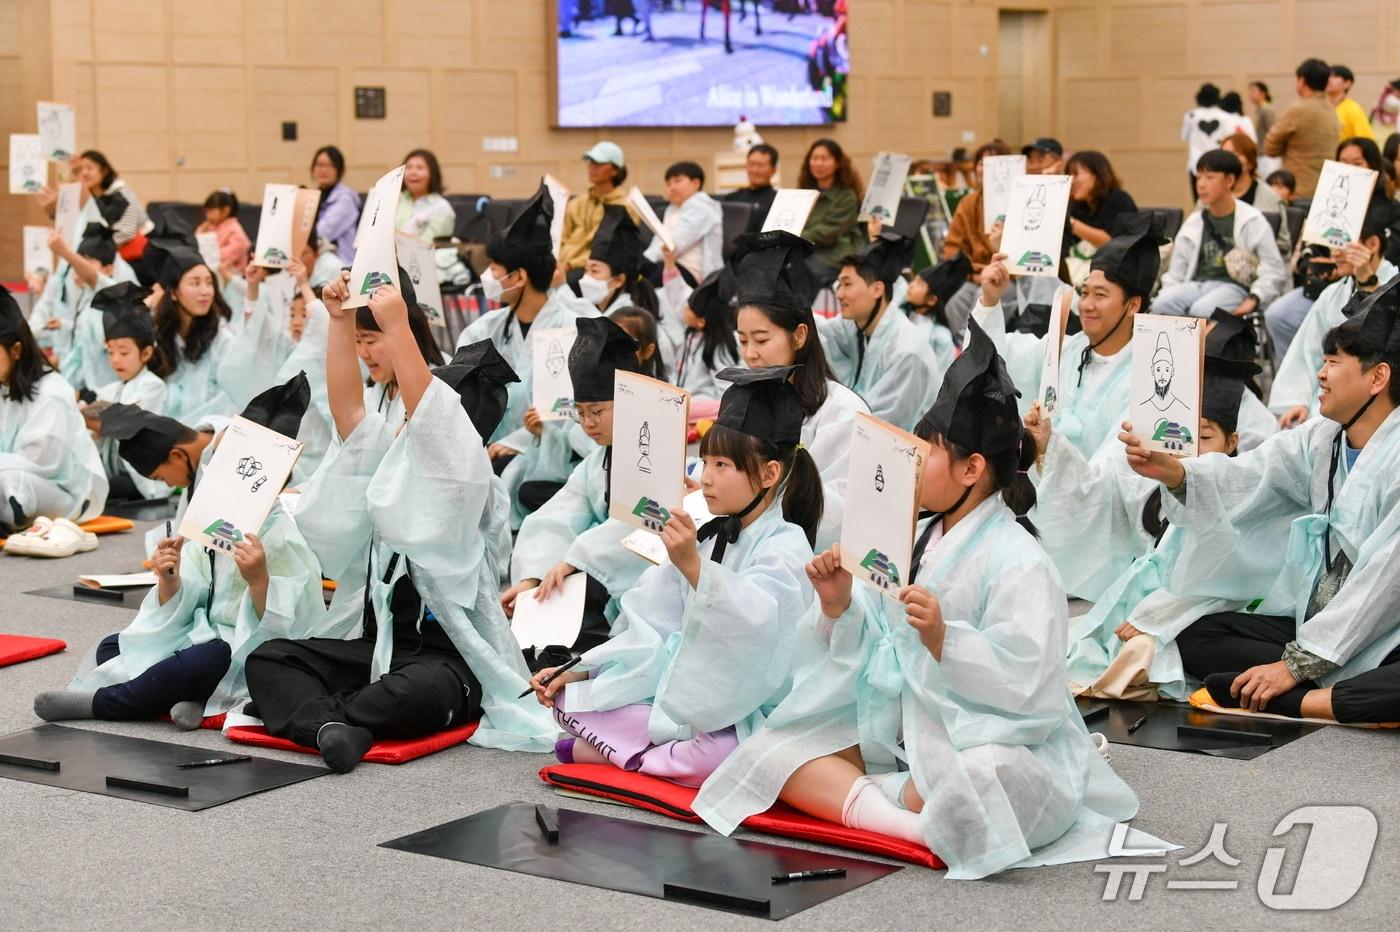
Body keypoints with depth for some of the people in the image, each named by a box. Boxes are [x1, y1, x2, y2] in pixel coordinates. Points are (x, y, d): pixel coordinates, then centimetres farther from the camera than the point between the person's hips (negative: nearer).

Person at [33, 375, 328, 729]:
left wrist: (258, 580, -36)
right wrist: (169, 580, -15)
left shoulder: (283, 535, -14)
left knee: (209, 658, -38)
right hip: (203, 633, 8)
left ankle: (98, 702, -21)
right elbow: (179, 608, 7)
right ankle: (188, 697, -17)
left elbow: (279, 626, -19)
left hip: (249, 657, -8)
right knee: (111, 647, 2)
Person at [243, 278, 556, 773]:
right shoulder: (394, 460, 14)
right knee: (267, 658, -13)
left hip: (448, 657, -7)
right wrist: (341, 321, -1)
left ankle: (293, 708, -27)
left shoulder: (467, 479, -8)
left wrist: (396, 327, -27)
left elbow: (428, 411, -23)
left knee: (416, 696, -41)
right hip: (374, 643, 7)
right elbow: (347, 407, 6)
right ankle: (327, 724, -39)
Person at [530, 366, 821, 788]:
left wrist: (693, 566, -45)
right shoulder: (706, 538, 11)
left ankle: (616, 749, -13)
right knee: (568, 698, -6)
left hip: (738, 719, -6)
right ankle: (674, 749, -10)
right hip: (681, 696, 6)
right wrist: (580, 671, 0)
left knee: (715, 756, -38)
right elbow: (655, 630, 10)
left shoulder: (785, 547, -12)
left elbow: (755, 623, -33)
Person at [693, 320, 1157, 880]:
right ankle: (904, 820, -29)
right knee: (771, 750, -8)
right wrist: (839, 607, -6)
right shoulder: (915, 543, 10)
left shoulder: (1019, 563, -13)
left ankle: (841, 795, -16)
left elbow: (1027, 687, -21)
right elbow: (873, 656, 12)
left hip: (996, 743, -8)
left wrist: (943, 640, -31)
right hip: (901, 737, 8)